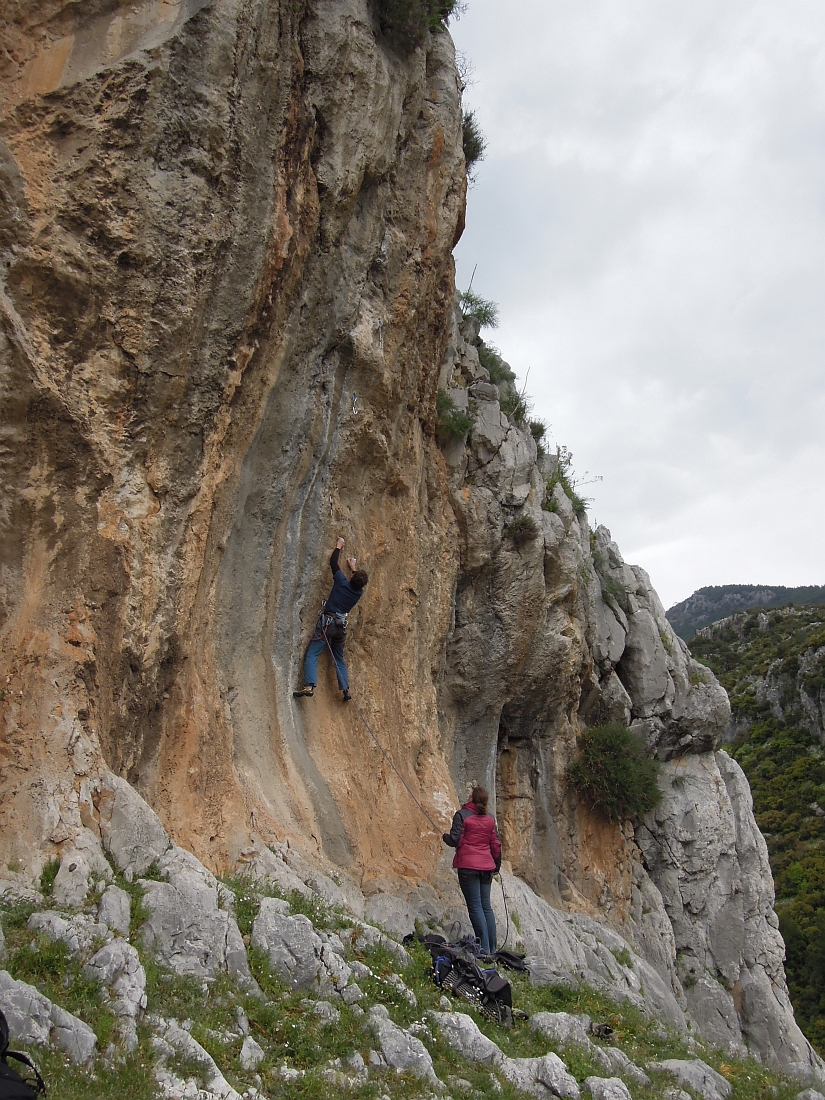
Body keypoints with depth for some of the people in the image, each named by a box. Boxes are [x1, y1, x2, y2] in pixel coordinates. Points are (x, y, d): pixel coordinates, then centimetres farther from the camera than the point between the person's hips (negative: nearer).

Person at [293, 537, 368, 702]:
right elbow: (358, 583, 32)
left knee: (312, 655, -9)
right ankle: (346, 690, 12)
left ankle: (309, 687, -26)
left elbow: (333, 563, 7)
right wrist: (353, 567, 45)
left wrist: (338, 547, 22)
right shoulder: (358, 593, 7)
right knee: (339, 659, 19)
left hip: (327, 622, -5)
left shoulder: (342, 582, -5)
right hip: (341, 626, 5)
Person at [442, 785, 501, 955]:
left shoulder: (462, 815, -7)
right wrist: (497, 865, 25)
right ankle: (492, 948, 13)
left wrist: (445, 836, 10)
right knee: (486, 905, 12)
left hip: (468, 866, -5)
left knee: (475, 906, -4)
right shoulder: (490, 819, 9)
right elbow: (496, 844, 13)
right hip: (486, 867, 5)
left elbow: (455, 840, -12)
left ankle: (484, 948, -9)